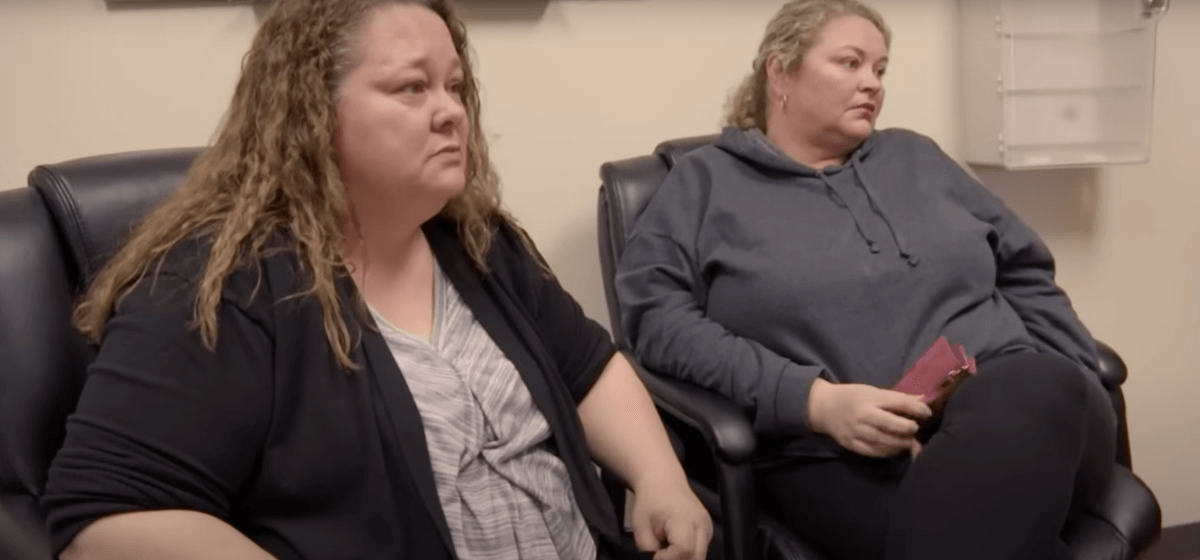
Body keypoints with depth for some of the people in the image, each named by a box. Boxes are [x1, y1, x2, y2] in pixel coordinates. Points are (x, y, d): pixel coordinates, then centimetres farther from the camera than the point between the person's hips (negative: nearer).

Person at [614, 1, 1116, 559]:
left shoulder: (914, 157, 24)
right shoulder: (707, 182, 11)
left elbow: (1026, 274, 26)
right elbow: (656, 316, -3)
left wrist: (1071, 393, 7)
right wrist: (814, 401, -14)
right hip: (838, 455, -5)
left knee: (1046, 391, -33)